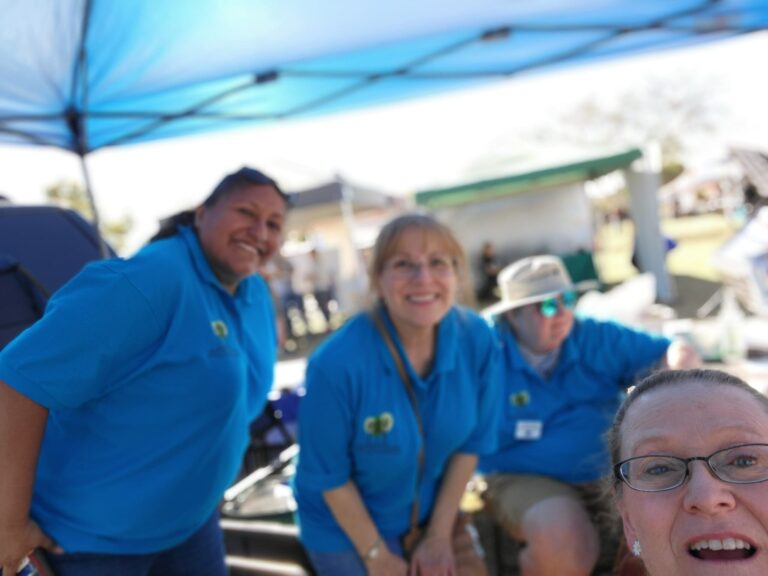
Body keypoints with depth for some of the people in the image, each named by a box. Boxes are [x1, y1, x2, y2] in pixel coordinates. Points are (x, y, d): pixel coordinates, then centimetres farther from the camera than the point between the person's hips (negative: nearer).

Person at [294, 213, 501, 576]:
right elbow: (329, 476, -18)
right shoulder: (337, 363, -30)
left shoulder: (478, 341, -18)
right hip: (344, 529, -3)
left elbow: (471, 442, -6)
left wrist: (439, 535, -4)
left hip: (432, 514, 4)